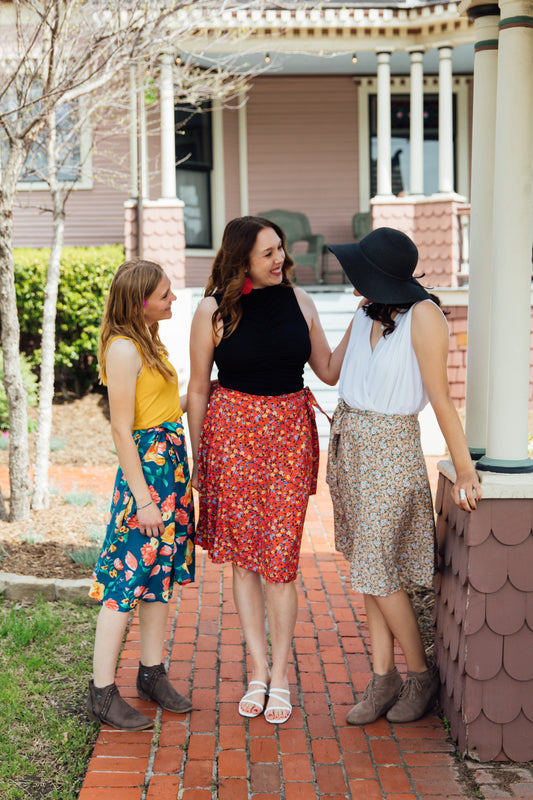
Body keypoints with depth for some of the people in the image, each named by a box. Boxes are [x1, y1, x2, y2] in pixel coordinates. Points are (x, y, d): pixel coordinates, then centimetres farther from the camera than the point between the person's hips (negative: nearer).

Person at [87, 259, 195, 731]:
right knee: (127, 577, -5)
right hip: (147, 465, -9)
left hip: (173, 462, 9)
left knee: (162, 572, 13)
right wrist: (143, 498, -19)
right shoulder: (123, 348, -17)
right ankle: (103, 693, 3)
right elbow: (122, 430, -18)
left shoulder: (148, 339, 12)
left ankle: (152, 673, 25)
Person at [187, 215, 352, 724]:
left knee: (278, 558, -1)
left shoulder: (297, 300, 4)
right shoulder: (214, 310, -4)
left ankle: (280, 678, 12)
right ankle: (258, 672, 19)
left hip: (289, 434, 1)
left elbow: (330, 372, 10)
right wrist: (195, 461, 4)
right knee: (242, 555, 6)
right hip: (232, 433, -1)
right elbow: (198, 390, 3)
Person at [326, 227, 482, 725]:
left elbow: (440, 398, -16)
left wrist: (465, 471, -15)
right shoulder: (365, 314, 4)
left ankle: (421, 677, 16)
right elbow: (331, 370, 17)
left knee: (377, 570, -3)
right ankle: (383, 678, 18)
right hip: (348, 441, 7)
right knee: (366, 565, 9)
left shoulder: (423, 315, -17)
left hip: (389, 446, -7)